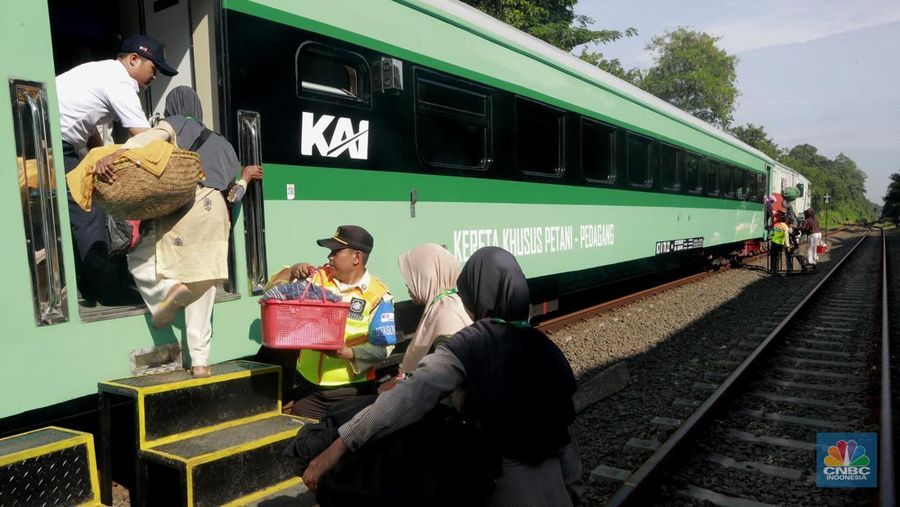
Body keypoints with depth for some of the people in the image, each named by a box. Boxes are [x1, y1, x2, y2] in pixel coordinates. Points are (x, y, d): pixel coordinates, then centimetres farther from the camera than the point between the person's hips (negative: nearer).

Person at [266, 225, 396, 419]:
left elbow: (382, 347, -12)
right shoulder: (318, 278, 3)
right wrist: (291, 272, -10)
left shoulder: (378, 295, -10)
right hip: (308, 384, 4)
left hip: (351, 389, -4)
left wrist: (348, 353, -26)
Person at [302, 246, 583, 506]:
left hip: (504, 481, -4)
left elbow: (411, 395, -25)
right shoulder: (543, 346, 0)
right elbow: (562, 423, 4)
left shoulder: (468, 346, -14)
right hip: (551, 483, 4)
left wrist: (341, 445, -25)